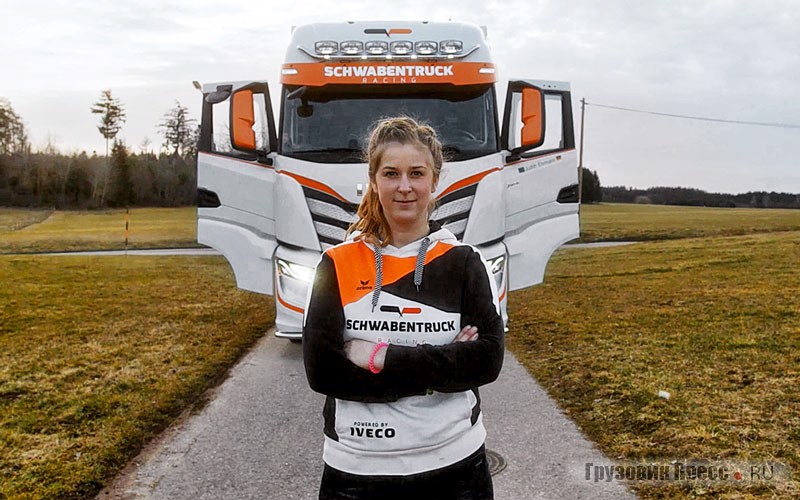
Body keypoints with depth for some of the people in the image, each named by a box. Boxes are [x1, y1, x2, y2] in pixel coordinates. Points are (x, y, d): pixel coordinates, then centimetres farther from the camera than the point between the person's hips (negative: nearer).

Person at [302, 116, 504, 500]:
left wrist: (385, 357, -19)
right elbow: (320, 369, -13)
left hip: (454, 465, 1)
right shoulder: (337, 265, -5)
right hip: (354, 468, 0)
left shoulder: (463, 262, -3)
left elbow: (487, 359, -12)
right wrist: (438, 369, -17)